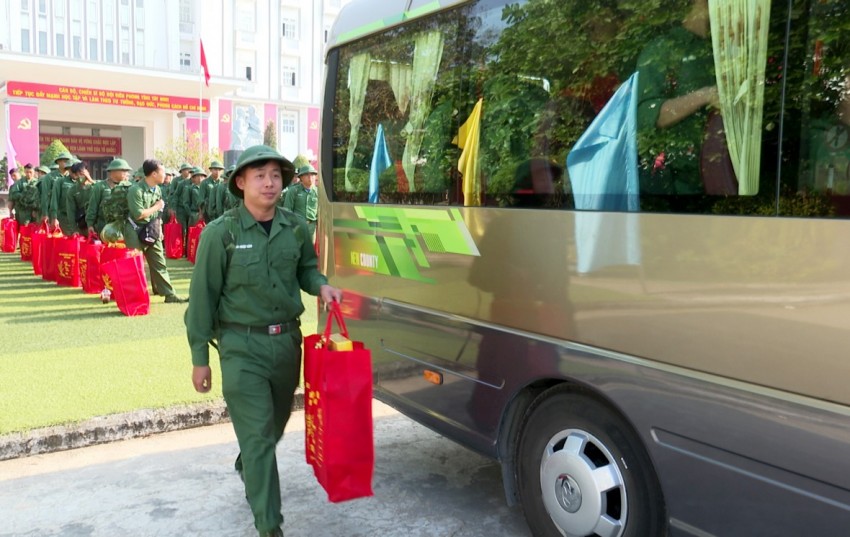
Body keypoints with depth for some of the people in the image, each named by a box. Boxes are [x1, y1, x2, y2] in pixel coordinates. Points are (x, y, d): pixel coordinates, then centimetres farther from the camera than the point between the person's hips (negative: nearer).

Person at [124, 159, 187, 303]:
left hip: (152, 233, 7)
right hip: (136, 233, -7)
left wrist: (160, 230, 12)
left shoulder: (157, 189, 7)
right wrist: (156, 207, -13)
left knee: (159, 264, 7)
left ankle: (169, 294, 9)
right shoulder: (135, 190, -18)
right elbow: (138, 214, -24)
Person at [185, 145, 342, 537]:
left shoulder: (296, 228, -1)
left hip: (288, 341, 5)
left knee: (275, 425, 23)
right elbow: (203, 296, -8)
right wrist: (199, 358, -5)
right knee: (258, 435, -5)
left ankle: (246, 466, 55)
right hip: (242, 347, -5)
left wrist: (321, 286, -7)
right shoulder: (220, 233, -12)